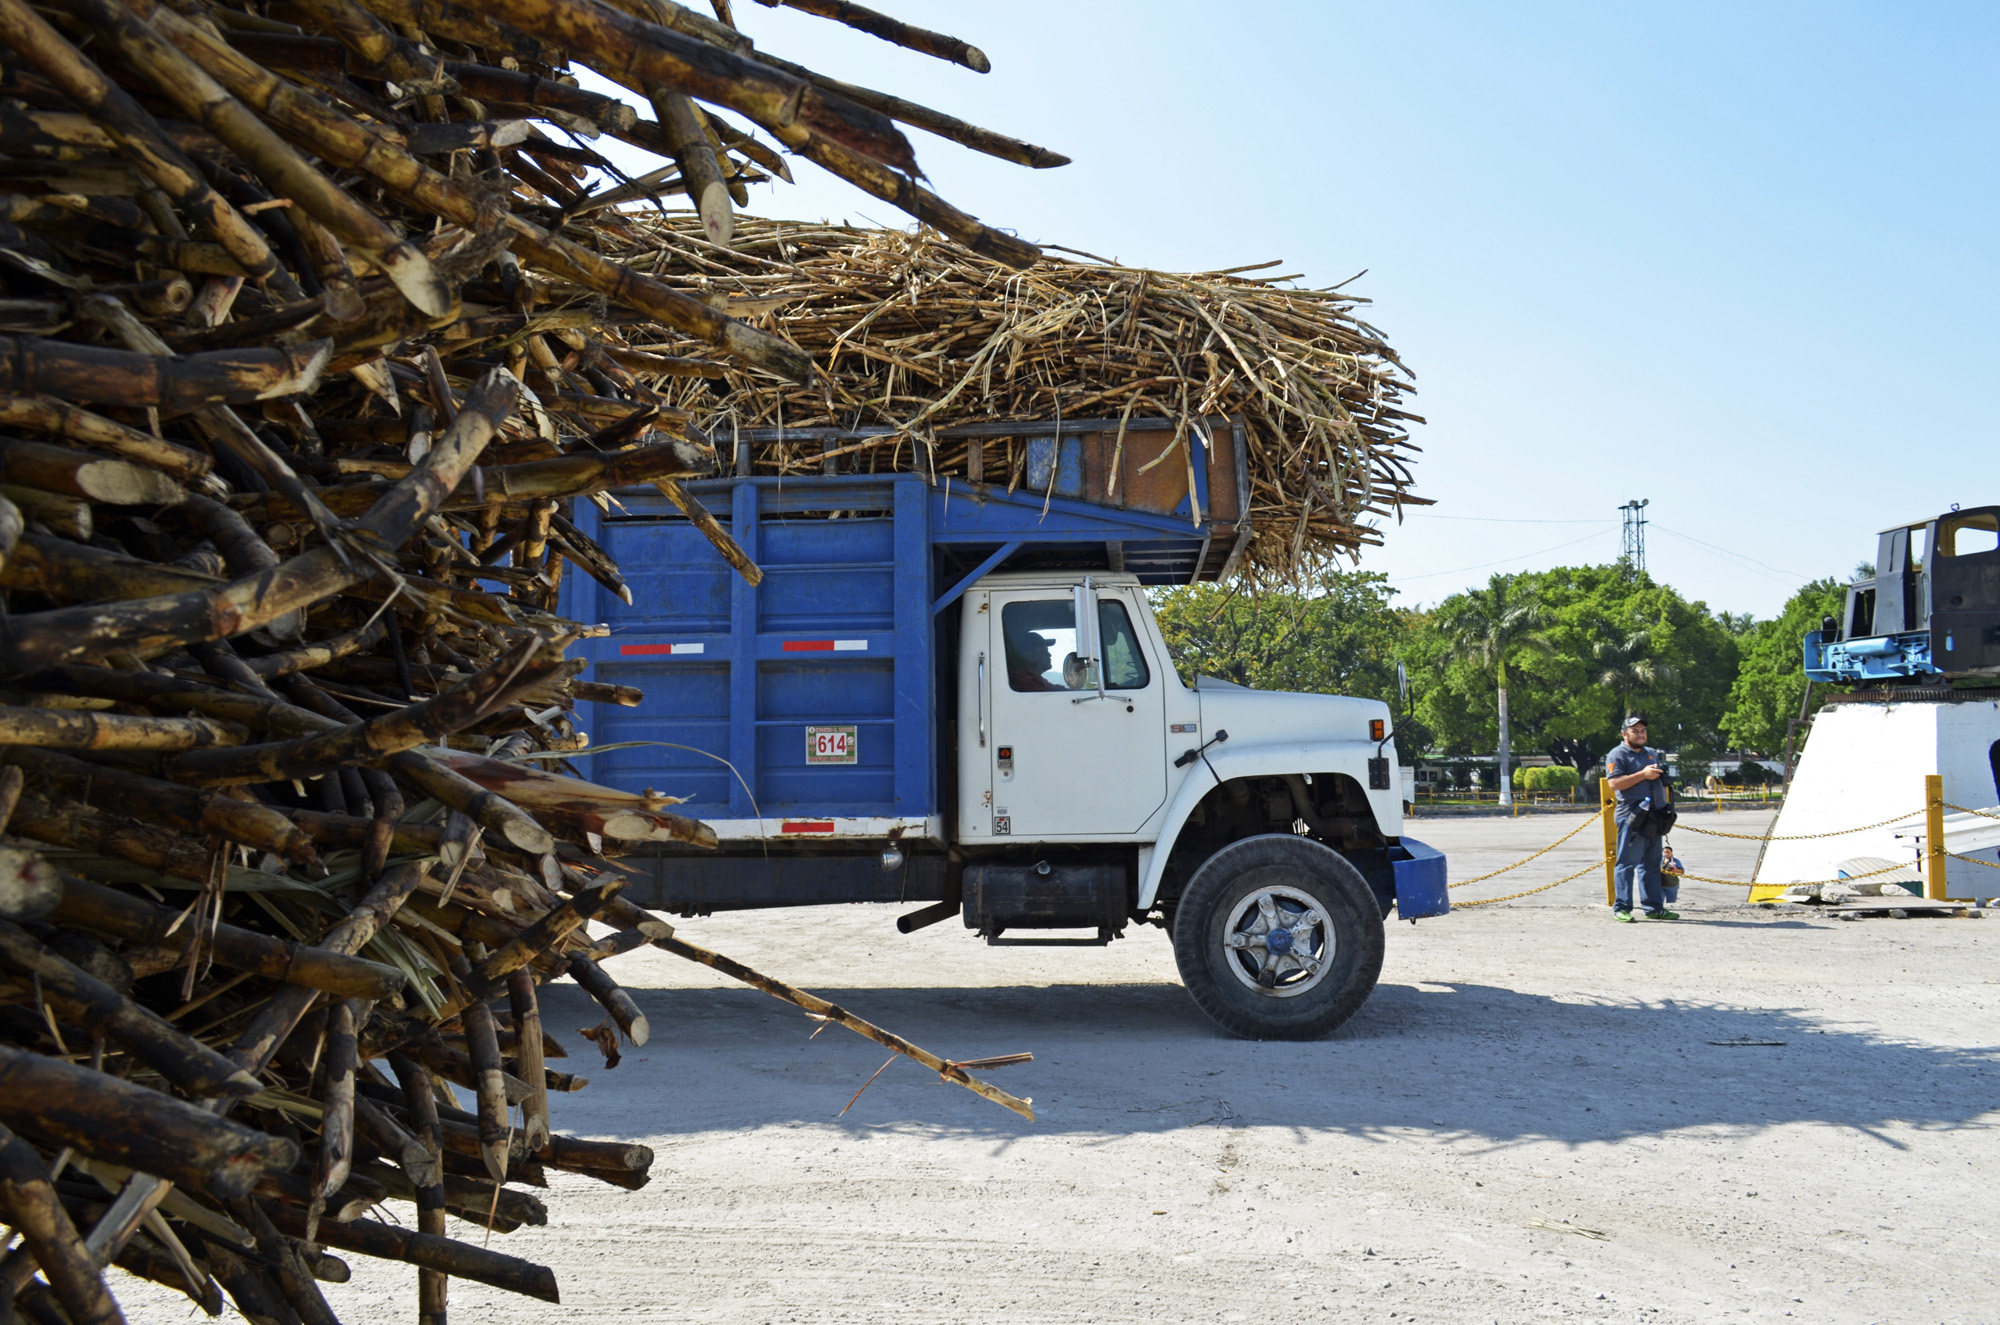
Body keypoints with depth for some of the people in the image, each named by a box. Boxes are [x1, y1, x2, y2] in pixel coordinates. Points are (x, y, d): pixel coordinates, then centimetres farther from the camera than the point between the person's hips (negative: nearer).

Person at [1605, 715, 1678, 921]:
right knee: (1627, 863, -7)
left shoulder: (1653, 754, 21)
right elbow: (1614, 783, -16)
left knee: (1652, 864, 10)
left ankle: (1654, 907, 14)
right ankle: (1621, 908, -6)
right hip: (1632, 817, -7)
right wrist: (1643, 774, -19)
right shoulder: (1617, 755, -3)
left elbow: (1662, 783, 30)